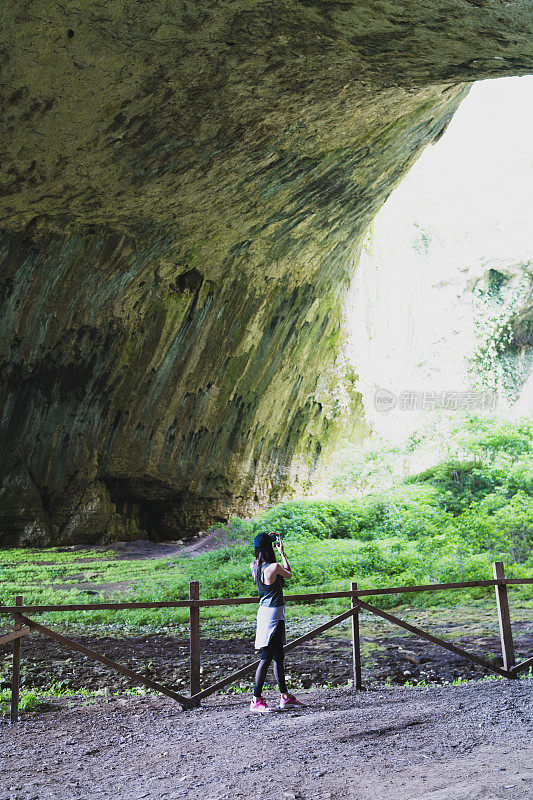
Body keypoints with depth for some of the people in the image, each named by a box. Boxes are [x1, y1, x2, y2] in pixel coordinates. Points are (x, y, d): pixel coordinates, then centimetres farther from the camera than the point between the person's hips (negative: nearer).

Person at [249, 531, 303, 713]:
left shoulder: (254, 566, 2)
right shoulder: (274, 567, -20)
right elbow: (289, 574, 1)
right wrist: (282, 552, 8)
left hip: (264, 610, 9)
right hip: (273, 613, -9)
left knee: (278, 656, 16)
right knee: (266, 658, -3)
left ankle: (285, 696, 25)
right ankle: (256, 701, 2)